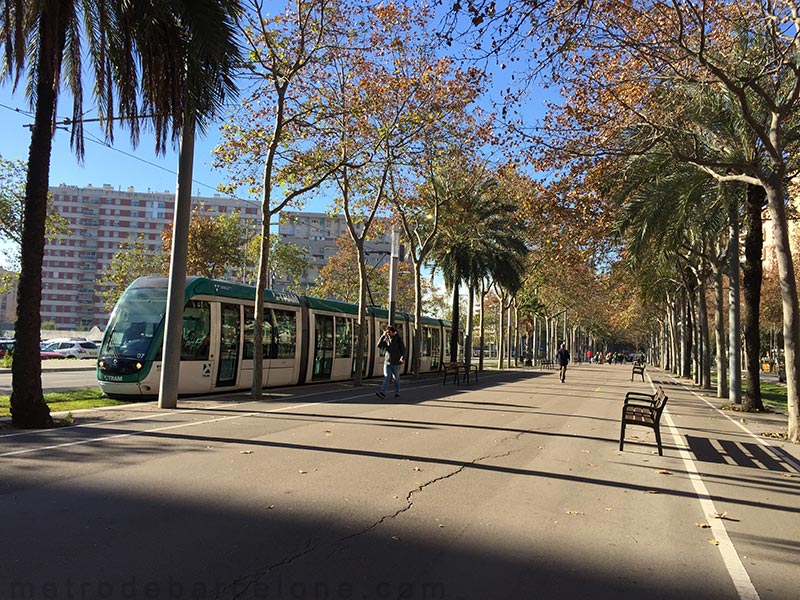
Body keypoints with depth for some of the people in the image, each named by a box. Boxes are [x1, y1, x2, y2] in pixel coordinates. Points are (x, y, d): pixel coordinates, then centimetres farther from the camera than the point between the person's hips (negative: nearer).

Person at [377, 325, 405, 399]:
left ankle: (397, 393, 19)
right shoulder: (386, 339, 8)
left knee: (396, 378, 7)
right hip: (387, 362, 2)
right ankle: (382, 392, -20)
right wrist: (383, 336, -10)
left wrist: (402, 357, -23)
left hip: (396, 362, -2)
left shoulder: (398, 339, -2)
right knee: (386, 377, -9)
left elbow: (403, 349, -6)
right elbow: (379, 345, -3)